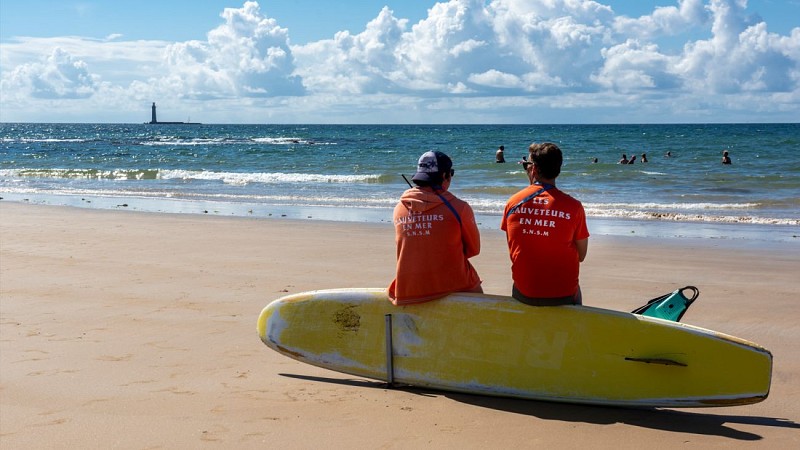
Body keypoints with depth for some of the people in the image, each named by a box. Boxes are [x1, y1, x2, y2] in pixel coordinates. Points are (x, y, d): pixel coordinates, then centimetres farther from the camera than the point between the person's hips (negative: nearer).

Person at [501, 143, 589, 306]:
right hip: (563, 295, -1)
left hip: (523, 294, 2)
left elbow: (513, 250, 6)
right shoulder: (573, 206, -11)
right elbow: (581, 256, -2)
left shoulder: (513, 202, -4)